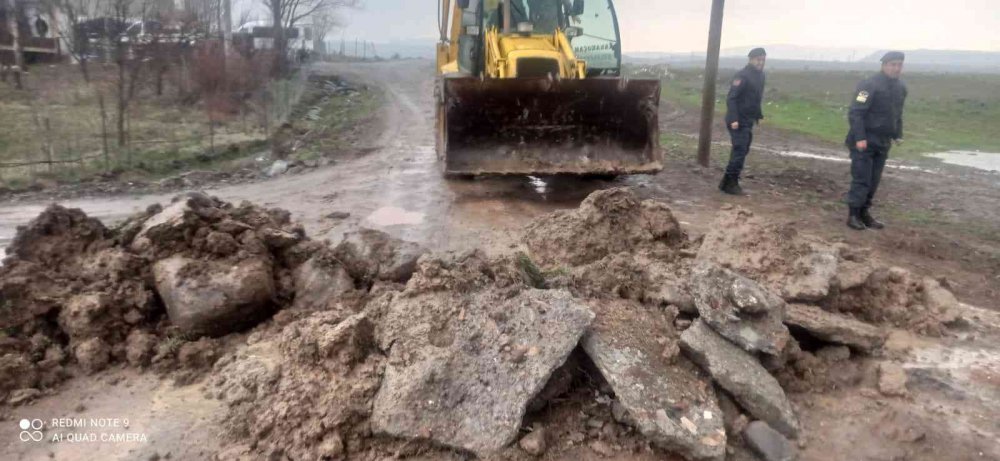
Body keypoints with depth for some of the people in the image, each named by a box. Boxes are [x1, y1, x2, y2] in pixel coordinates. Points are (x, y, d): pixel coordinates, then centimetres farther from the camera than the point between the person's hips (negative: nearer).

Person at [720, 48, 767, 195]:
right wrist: (733, 119, -26)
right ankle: (729, 183, -1)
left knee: (743, 150, 12)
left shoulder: (760, 76, 12)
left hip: (748, 121, 9)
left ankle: (730, 182, 19)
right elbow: (731, 98, -20)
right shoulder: (742, 75, -15)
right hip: (738, 121, -9)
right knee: (740, 151, -9)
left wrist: (758, 115, 11)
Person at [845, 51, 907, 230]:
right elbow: (855, 112, -19)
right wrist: (859, 138, -23)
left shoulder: (901, 88, 10)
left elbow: (898, 114, 20)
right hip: (865, 141, -7)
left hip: (883, 143, 7)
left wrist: (898, 135, 13)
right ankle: (853, 215, 2)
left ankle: (864, 213, 18)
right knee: (861, 180, -6)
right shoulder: (870, 85, -14)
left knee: (874, 181, 9)